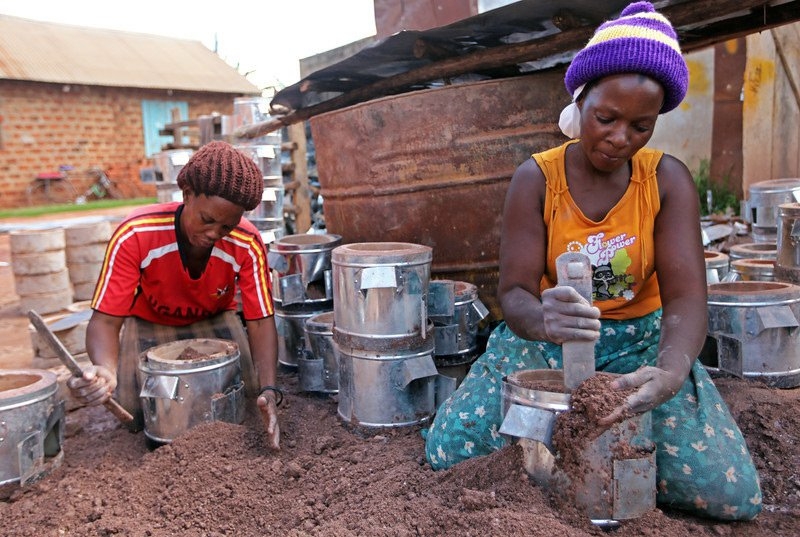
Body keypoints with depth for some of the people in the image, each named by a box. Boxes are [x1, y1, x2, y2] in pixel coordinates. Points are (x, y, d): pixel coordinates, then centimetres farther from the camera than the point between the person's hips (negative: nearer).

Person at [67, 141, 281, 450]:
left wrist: (269, 389, -42)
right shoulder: (135, 236, -33)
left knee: (249, 390, -19)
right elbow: (105, 320, -30)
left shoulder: (247, 246, -29)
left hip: (214, 321, 1)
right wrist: (106, 370, -53)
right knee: (137, 414, -20)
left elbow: (260, 320, -25)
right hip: (150, 323, -1)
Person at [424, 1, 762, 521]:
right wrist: (541, 319, -44)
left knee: (732, 494, -16)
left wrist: (671, 371, -41)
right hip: (548, 337, 0)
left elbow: (686, 297, -18)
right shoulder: (536, 178, -11)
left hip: (639, 336, 1)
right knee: (450, 452, -17)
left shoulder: (668, 179, -9)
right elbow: (514, 292, -17)